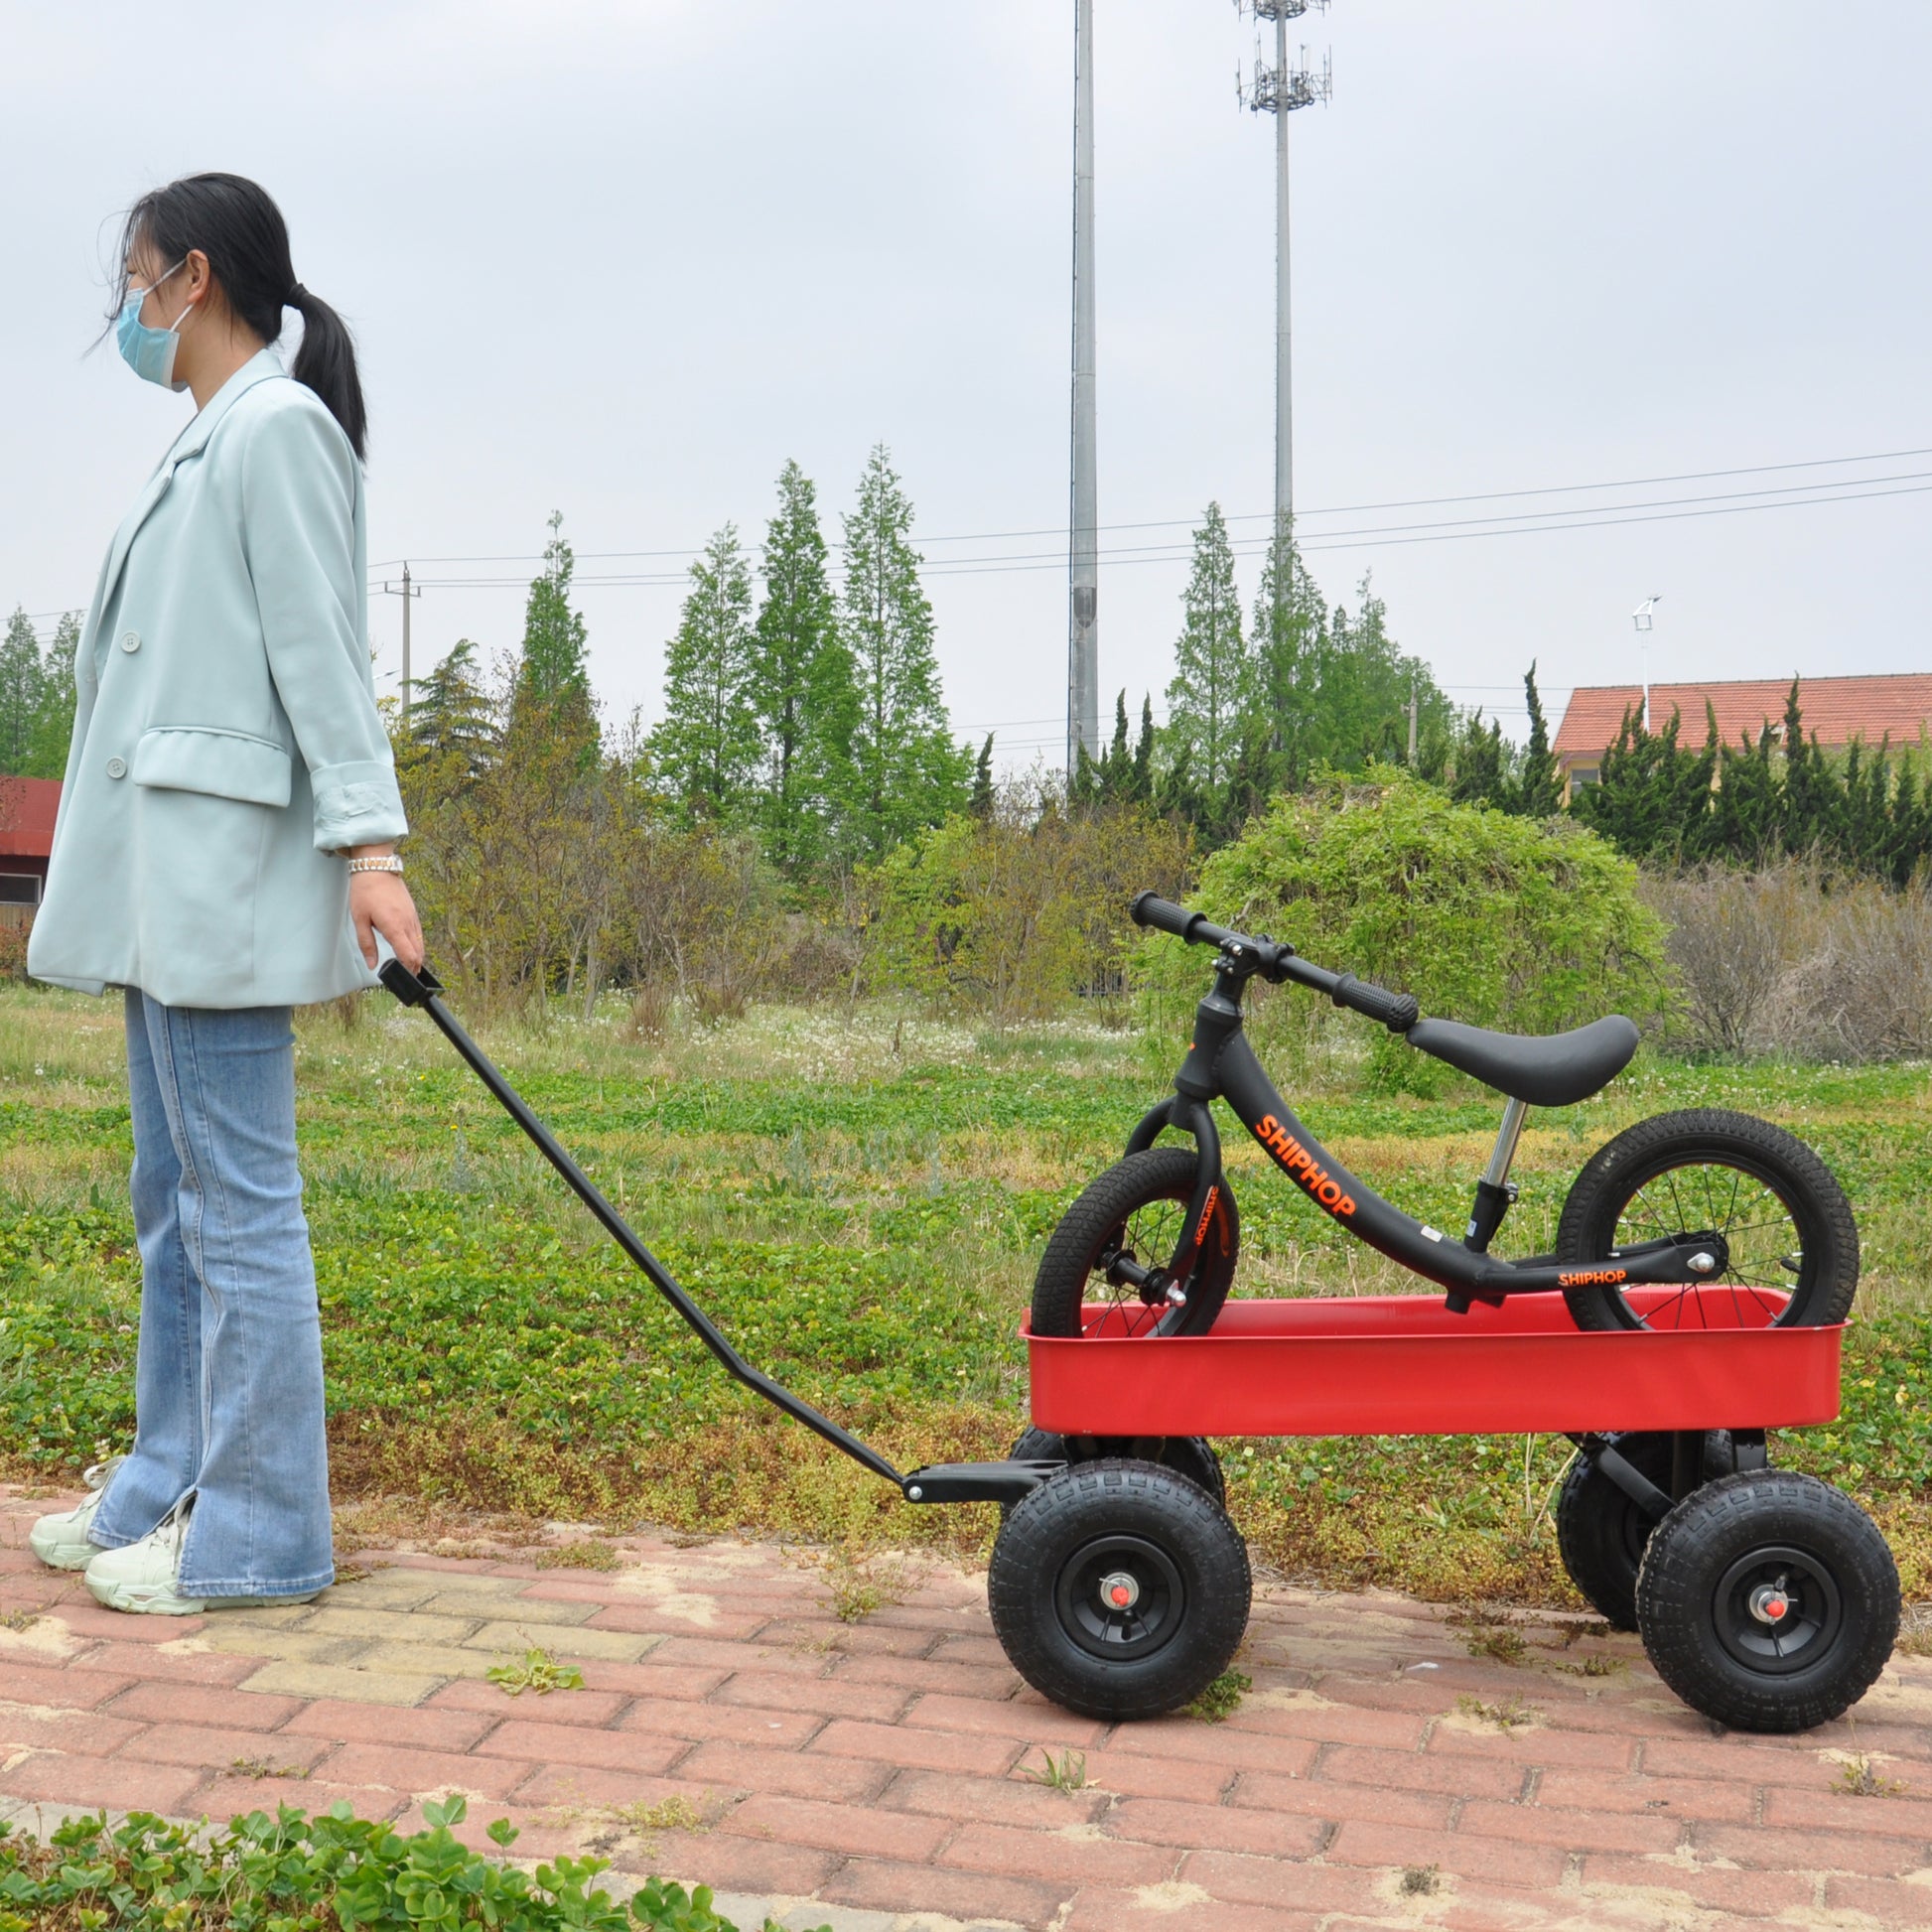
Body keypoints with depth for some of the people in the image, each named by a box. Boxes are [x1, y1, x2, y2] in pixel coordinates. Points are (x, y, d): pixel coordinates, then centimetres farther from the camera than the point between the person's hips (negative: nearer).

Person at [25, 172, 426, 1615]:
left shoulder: (278, 426, -7)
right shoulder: (208, 440, 22)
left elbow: (321, 651, -15)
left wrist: (367, 842, -22)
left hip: (226, 874, -10)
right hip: (164, 880, 10)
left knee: (237, 1200, -7)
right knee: (175, 1198, 15)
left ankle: (258, 1534, 0)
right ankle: (172, 1483, 25)